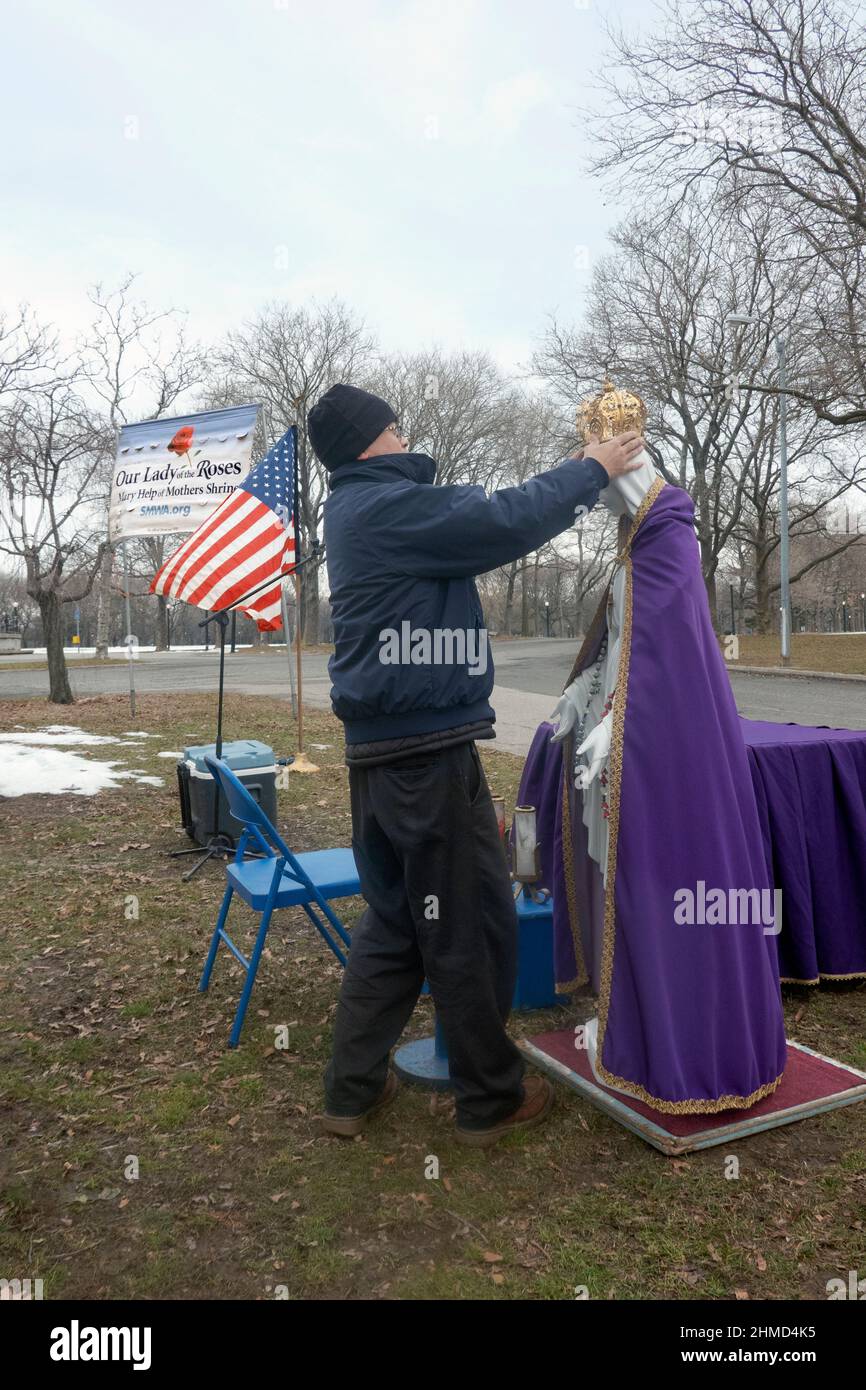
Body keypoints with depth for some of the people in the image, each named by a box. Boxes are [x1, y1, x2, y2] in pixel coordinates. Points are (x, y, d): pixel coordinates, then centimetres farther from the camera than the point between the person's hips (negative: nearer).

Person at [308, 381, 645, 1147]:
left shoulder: (365, 510, 17)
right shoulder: (386, 506, -14)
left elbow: (479, 517, 20)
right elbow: (504, 521, -17)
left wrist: (572, 478, 18)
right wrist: (592, 471, -1)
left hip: (387, 751, 10)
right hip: (426, 751, -10)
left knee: (398, 919, 18)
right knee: (473, 926, 4)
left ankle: (353, 1087, 26)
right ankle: (492, 1098, 20)